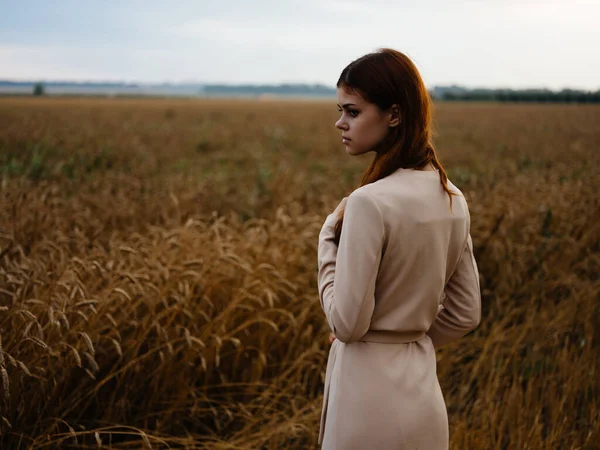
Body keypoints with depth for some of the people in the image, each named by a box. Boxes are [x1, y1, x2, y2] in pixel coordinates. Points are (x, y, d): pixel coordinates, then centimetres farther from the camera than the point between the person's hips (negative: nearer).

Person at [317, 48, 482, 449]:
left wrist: (329, 238, -8)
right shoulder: (452, 198, 1)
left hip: (370, 392, -7)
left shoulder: (370, 202, -22)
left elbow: (347, 324, -18)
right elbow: (465, 314, 8)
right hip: (423, 390, 7)